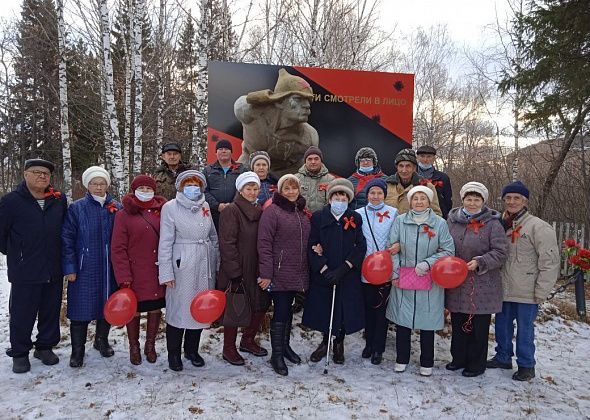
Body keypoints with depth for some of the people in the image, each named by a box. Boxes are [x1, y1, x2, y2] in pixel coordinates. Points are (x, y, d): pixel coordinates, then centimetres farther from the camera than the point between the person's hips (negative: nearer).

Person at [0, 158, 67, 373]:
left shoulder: (59, 200, 3)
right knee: (22, 314, 7)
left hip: (54, 271, 4)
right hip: (24, 272, -3)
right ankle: (20, 353, 24)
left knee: (51, 311, 13)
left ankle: (45, 346, 31)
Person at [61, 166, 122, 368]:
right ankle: (77, 350, 18)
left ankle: (102, 340, 34)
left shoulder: (116, 208, 4)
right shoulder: (77, 208, -2)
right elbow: (67, 239, -3)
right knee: (81, 309, 2)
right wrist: (69, 267, -7)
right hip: (84, 269, -2)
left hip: (110, 269, 3)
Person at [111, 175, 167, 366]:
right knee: (134, 310, 9)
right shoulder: (124, 215, -2)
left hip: (158, 273, 2)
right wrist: (124, 277, -11)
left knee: (155, 309, 12)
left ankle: (150, 345, 31)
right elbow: (118, 248, -5)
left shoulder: (162, 211, 4)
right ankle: (134, 347, 30)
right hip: (135, 274, -2)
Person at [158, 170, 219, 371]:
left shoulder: (205, 206, 9)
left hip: (205, 265, 5)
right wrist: (166, 272, -11)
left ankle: (192, 350, 30)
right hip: (182, 266, -5)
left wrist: (217, 263, 12)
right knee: (178, 308, 3)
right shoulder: (170, 207, -5)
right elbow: (165, 242, -8)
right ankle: (173, 354, 21)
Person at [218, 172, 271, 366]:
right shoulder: (232, 211, -9)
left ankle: (248, 340, 33)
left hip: (256, 270, 7)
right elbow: (227, 243, -14)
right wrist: (235, 271, -18)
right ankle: (229, 348, 21)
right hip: (237, 271, -7)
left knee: (260, 306, 11)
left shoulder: (260, 211, 12)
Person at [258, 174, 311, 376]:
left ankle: (285, 345, 33)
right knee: (280, 312, -1)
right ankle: (276, 355, 13)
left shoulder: (302, 213, 13)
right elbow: (264, 244, -14)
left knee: (288, 309, 18)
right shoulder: (272, 211, -10)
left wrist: (306, 271, 14)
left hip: (297, 273, 7)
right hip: (279, 273, -6)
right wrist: (266, 273, -18)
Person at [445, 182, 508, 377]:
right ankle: (459, 358, 33)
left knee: (479, 327, 6)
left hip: (482, 286, -4)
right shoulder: (452, 220, 6)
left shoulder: (492, 224, -6)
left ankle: (476, 364, 23)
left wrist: (480, 262, -20)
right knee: (458, 324, 15)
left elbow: (501, 253, -8)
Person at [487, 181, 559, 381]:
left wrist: (541, 292, -12)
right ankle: (503, 357, 36)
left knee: (525, 329, 6)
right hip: (504, 290, 6)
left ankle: (526, 366, 24)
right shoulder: (500, 225, 7)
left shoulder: (538, 227, -12)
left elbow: (550, 262, -13)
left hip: (526, 293, -6)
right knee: (502, 325, 17)